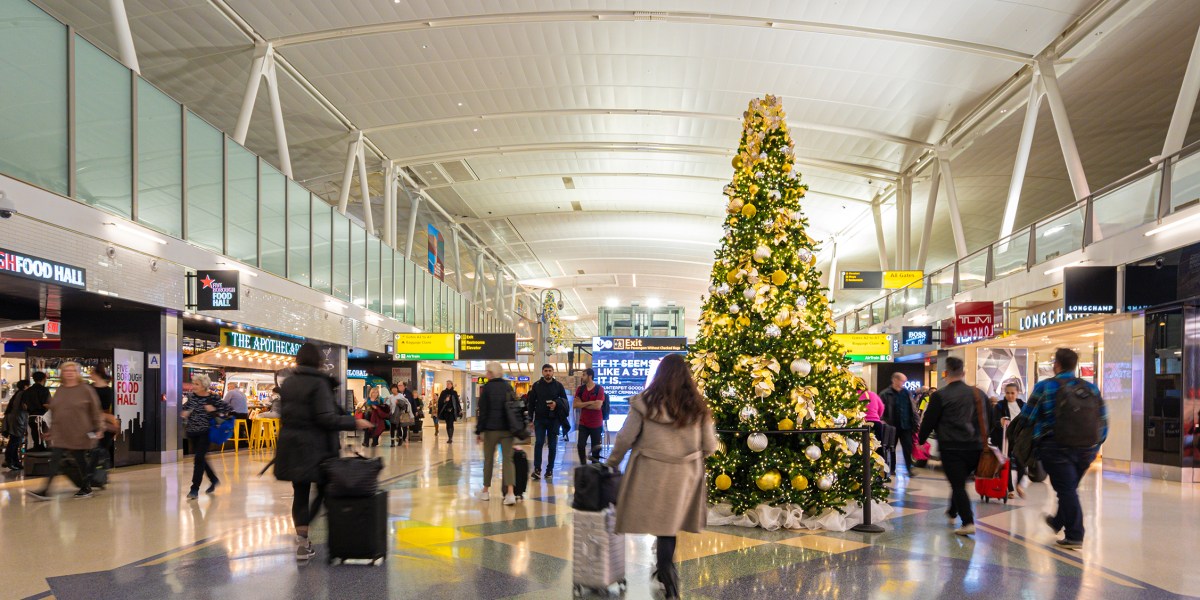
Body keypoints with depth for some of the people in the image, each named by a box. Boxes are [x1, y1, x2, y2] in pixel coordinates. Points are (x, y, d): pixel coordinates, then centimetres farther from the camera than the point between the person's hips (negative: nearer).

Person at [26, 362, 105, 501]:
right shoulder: (59, 391, 10)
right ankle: (45, 491, -5)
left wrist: (99, 429, -8)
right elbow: (54, 411, 18)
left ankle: (87, 488, 21)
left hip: (79, 434, -4)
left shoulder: (85, 390, -6)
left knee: (81, 461, 6)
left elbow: (96, 411, -5)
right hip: (60, 434, 4)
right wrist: (51, 430, 18)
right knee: (55, 460, -4)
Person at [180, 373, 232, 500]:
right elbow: (185, 408, 19)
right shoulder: (191, 396, 4)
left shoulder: (213, 399, -10)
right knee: (200, 459, 15)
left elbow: (229, 409, -9)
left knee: (199, 459, -10)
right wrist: (184, 413, -3)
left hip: (205, 433, -6)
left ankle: (194, 489, -5)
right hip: (192, 432, 6)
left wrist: (214, 411, -19)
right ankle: (214, 480, 36)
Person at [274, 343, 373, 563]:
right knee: (324, 491, 9)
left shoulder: (287, 383, 7)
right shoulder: (319, 383, -13)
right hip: (315, 447, -5)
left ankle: (302, 541, 8)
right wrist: (354, 422, -12)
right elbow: (327, 418, -18)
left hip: (290, 446, 6)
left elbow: (283, 413, 15)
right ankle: (303, 536, -4)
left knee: (300, 494, 10)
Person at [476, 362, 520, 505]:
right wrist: (515, 428, 21)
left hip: (491, 429, -3)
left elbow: (483, 411, -7)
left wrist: (479, 431, -2)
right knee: (508, 459, -1)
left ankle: (485, 490, 22)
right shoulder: (508, 386, 7)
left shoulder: (487, 387, -6)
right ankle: (510, 492, -15)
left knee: (488, 459, 11)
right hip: (507, 429, 3)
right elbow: (515, 407, 13)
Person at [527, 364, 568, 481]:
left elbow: (565, 401, 7)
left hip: (554, 419, 1)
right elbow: (531, 403, 5)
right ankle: (537, 469, -4)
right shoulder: (536, 385, 4)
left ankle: (550, 470, 11)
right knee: (538, 443, -9)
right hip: (540, 419, -1)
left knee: (552, 445, 4)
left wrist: (557, 403, -15)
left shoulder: (558, 386, 4)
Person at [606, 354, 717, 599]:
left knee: (659, 522, 4)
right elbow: (710, 447, 4)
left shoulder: (645, 401, -7)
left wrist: (612, 462, 14)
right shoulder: (697, 406, -1)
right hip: (684, 475, 3)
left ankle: (667, 572, -9)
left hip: (651, 471, -2)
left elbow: (625, 438, -3)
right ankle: (666, 571, 31)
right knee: (669, 522, 17)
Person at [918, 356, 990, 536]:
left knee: (958, 485, -1)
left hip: (951, 448, -5)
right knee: (960, 481, 22)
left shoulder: (940, 396, -9)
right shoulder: (978, 393, 8)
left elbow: (928, 421, -5)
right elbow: (987, 419, 18)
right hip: (975, 447, 6)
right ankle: (952, 512, 38)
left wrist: (921, 441, 9)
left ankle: (968, 522, -10)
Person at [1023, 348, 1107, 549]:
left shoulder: (1045, 387, -5)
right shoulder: (1090, 388, 9)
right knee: (1070, 487, 22)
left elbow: (1027, 417, -4)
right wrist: (1096, 444, 17)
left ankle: (1074, 536, -3)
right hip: (1087, 449, 5)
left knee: (1066, 490, -1)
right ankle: (1059, 521, 42)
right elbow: (1103, 420, 9)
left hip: (1056, 448, -5)